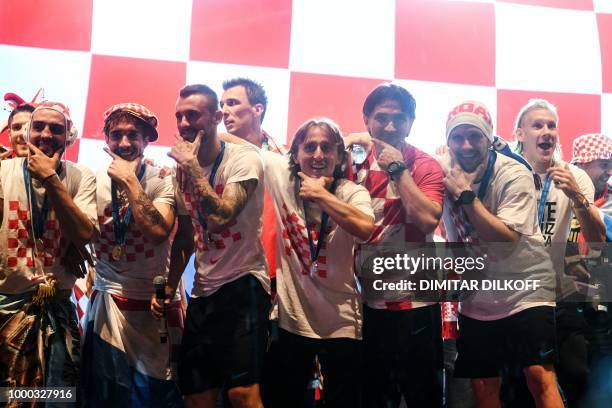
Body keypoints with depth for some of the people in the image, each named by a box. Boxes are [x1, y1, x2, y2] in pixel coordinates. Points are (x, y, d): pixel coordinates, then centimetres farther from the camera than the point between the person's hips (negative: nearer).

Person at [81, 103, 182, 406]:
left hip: (157, 302, -2)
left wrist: (130, 180, -20)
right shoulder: (94, 180, 0)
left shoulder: (162, 180, -7)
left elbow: (159, 231, -24)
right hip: (108, 301, 2)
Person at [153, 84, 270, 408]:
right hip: (202, 293, 7)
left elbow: (221, 217, -26)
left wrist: (192, 165, -19)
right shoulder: (183, 170, 10)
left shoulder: (244, 159, -10)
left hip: (243, 284, -6)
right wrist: (168, 288, 11)